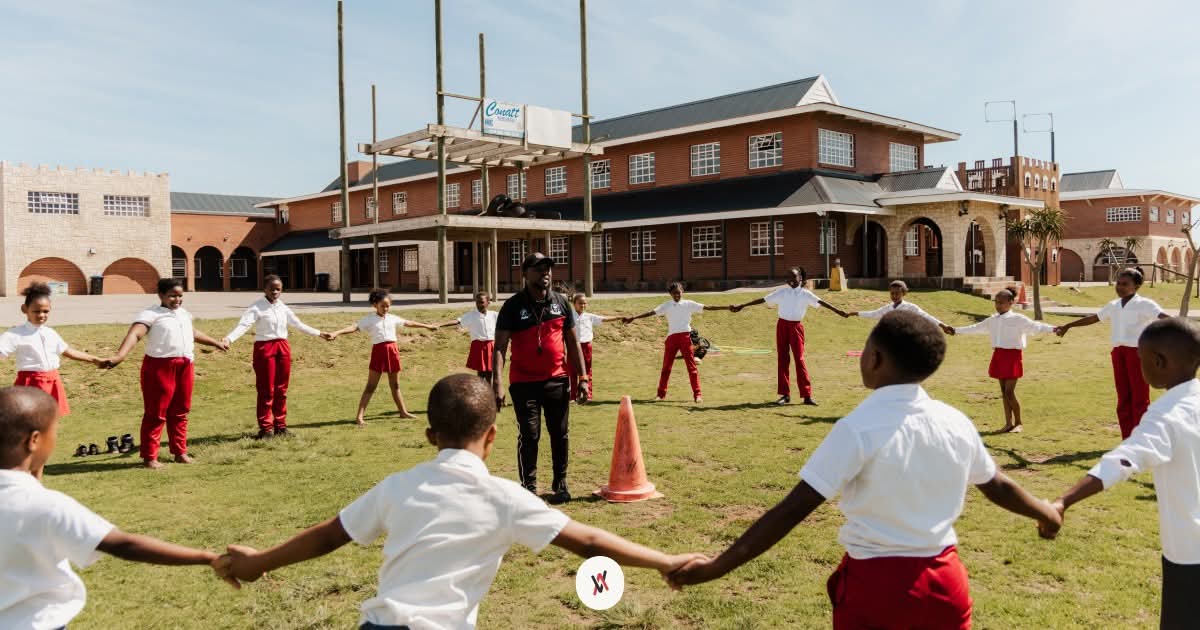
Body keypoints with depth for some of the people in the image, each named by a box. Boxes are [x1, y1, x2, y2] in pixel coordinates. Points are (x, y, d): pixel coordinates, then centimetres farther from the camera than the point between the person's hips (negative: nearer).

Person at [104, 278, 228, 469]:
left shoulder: (183, 314, 18)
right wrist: (119, 356, -37)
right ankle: (149, 457, 8)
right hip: (160, 367, -7)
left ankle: (180, 452, 24)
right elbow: (134, 334, -21)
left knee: (180, 412, 14)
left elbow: (193, 333, 36)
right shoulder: (151, 314, -6)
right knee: (156, 414, 0)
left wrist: (215, 343, 48)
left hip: (185, 367, 7)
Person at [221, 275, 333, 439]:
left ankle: (280, 425, 21)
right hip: (264, 348, -6)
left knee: (281, 389, 11)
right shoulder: (257, 307, -9)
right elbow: (243, 325, -23)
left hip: (283, 347, 6)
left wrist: (319, 334, 25)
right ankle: (265, 427, 8)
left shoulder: (283, 308, 10)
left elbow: (298, 324, 21)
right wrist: (228, 339, -40)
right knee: (266, 390, -2)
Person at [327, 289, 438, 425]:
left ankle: (403, 411, 26)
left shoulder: (392, 318, 10)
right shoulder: (369, 319, -4)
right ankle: (359, 416, -4)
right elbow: (354, 327, -16)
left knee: (395, 385, 16)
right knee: (371, 386, -5)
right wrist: (336, 333, -30)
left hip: (393, 351, 4)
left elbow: (408, 323, 22)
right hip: (379, 351, -4)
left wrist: (427, 326, 31)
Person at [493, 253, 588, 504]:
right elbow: (499, 347, -11)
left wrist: (582, 378, 4)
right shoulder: (513, 306, -6)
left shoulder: (560, 302, 5)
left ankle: (560, 484, 25)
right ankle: (529, 488, 12)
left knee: (560, 434, 11)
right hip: (524, 383, -3)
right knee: (529, 436, 0)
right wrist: (497, 383, -22)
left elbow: (573, 343, 10)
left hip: (557, 381, 3)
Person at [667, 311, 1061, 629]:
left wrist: (716, 566, -20)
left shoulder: (858, 429, -19)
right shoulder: (955, 423, -3)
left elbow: (791, 511, -23)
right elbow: (998, 487, 14)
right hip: (944, 581, 5)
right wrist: (1046, 512, 36)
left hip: (874, 582, -4)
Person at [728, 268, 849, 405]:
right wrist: (742, 306, 1)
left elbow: (821, 302, -13)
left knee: (799, 359, -4)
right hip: (782, 325, 2)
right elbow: (763, 299, 3)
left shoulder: (805, 294, -1)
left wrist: (838, 311, -25)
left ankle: (807, 395, 0)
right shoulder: (782, 291, 4)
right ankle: (785, 394, 11)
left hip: (796, 327, -2)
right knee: (782, 359, 3)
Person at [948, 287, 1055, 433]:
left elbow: (1036, 326, -17)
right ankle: (1008, 423, 17)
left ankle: (1018, 423, 10)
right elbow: (976, 328, 23)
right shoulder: (993, 320, 11)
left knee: (1009, 392, -6)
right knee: (1004, 391, 10)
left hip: (1013, 356, -6)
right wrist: (956, 330, 29)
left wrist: (1053, 328, -33)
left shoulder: (1018, 319, -7)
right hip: (999, 356, 6)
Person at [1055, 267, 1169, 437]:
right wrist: (1067, 326, 38)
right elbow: (1092, 318, 29)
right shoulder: (1113, 306, 14)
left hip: (1138, 353, -6)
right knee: (1123, 398, 11)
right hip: (1118, 353, 7)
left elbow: (1164, 317, -24)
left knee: (1140, 399, -2)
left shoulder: (1145, 304, -7)